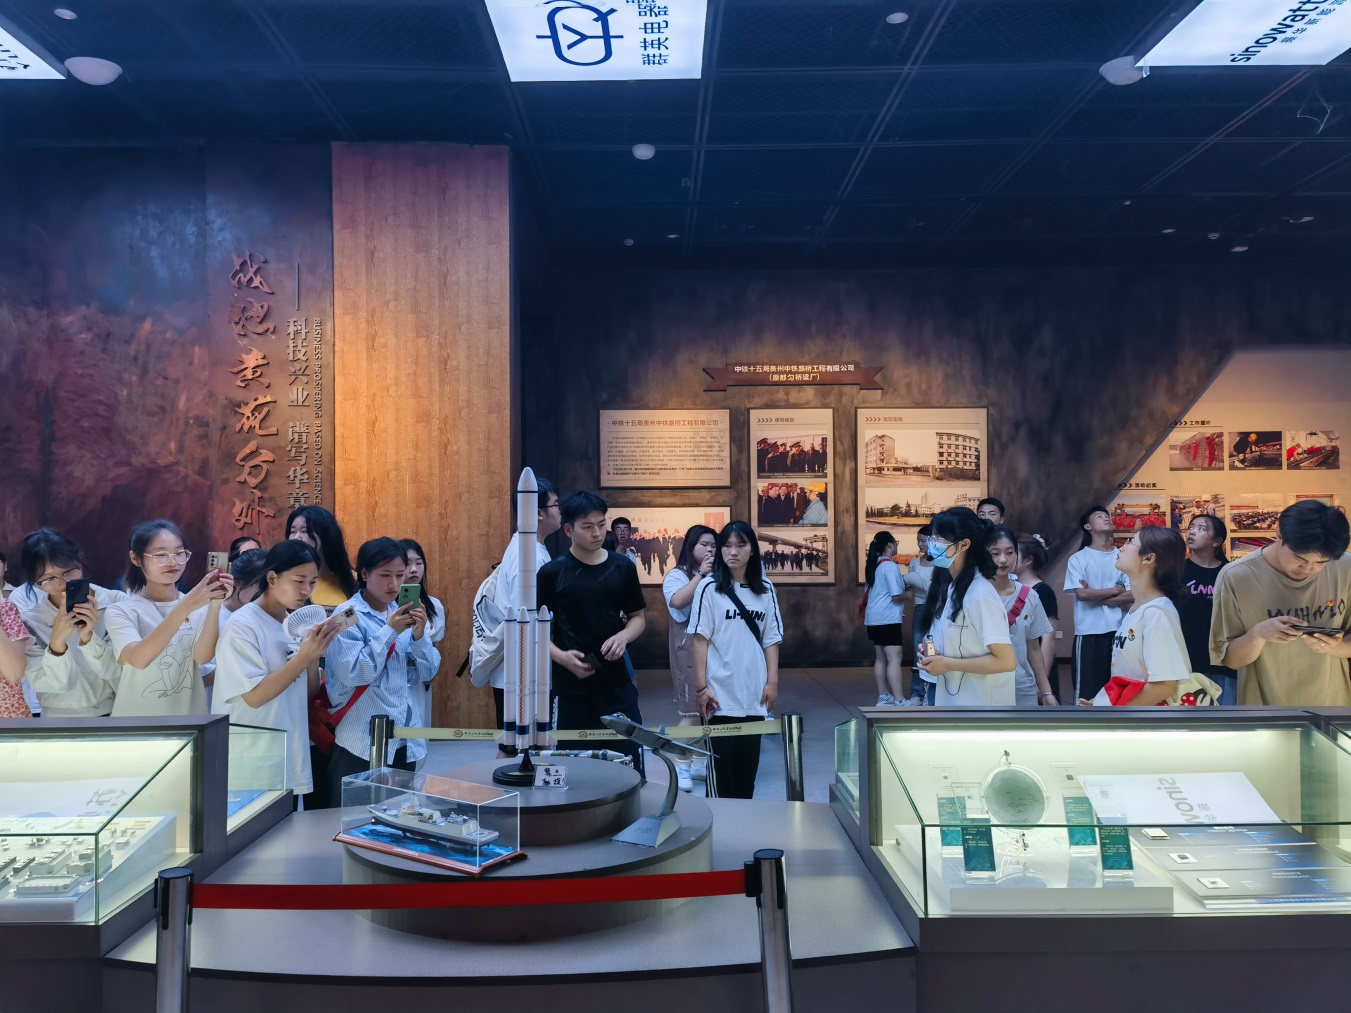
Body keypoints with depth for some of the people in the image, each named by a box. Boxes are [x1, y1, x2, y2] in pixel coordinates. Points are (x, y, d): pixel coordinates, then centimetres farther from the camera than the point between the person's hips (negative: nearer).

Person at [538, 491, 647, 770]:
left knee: (630, 759, 5)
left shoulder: (623, 567, 3)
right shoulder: (553, 572, -3)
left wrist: (623, 636, -10)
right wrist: (561, 656, -14)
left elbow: (638, 617, 12)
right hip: (572, 686, -2)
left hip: (617, 681, 2)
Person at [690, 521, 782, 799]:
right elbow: (700, 639, -5)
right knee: (722, 764, 1)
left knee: (748, 764, 10)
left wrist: (772, 682, 2)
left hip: (754, 694, 3)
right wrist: (701, 686, -9)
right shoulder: (710, 587, -4)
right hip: (721, 693, -3)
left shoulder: (765, 590, 6)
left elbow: (771, 640, 9)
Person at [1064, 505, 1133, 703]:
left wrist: (1096, 596, -9)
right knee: (1087, 688, 0)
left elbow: (1132, 595, -3)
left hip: (1119, 631, 3)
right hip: (1089, 633, -2)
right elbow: (1082, 594, -11)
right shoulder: (1078, 559, 1)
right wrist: (1114, 590, -3)